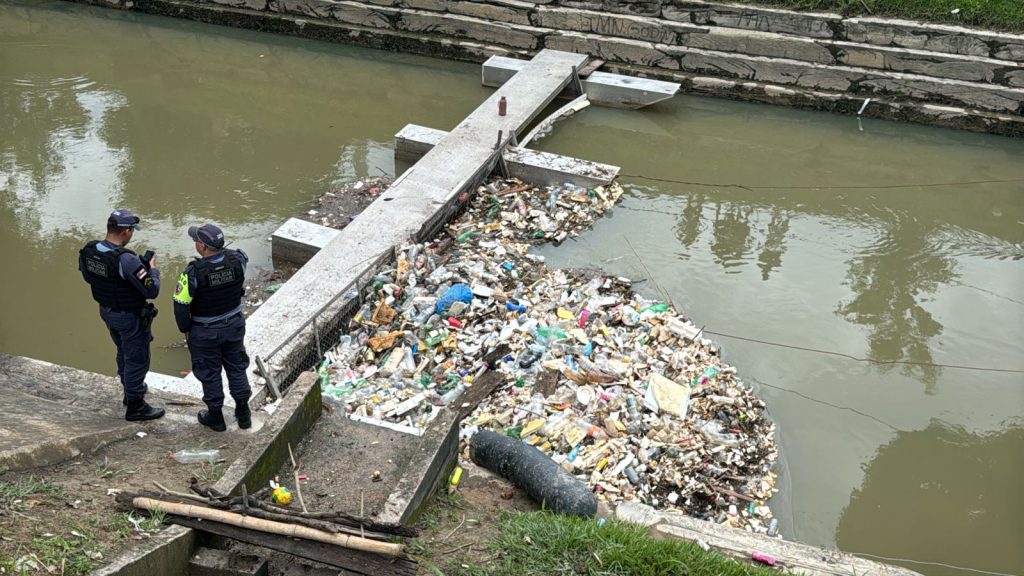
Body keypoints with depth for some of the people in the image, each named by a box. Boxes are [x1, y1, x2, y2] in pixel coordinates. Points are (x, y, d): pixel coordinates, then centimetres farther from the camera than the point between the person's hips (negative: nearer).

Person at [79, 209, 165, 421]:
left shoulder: (89, 251, -10)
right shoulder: (126, 260, -33)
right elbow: (151, 290, -29)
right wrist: (152, 269, -9)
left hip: (107, 311, 8)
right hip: (130, 317, -8)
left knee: (124, 352, 29)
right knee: (137, 359, 10)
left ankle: (130, 389, 49)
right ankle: (135, 406, 22)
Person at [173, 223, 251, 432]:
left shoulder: (194, 272, -28)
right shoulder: (237, 260, -18)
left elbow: (181, 304, -18)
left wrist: (185, 329, -2)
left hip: (205, 332, -4)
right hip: (234, 326, 4)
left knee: (209, 373, 16)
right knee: (237, 367, 21)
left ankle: (216, 417, 31)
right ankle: (243, 413, 33)